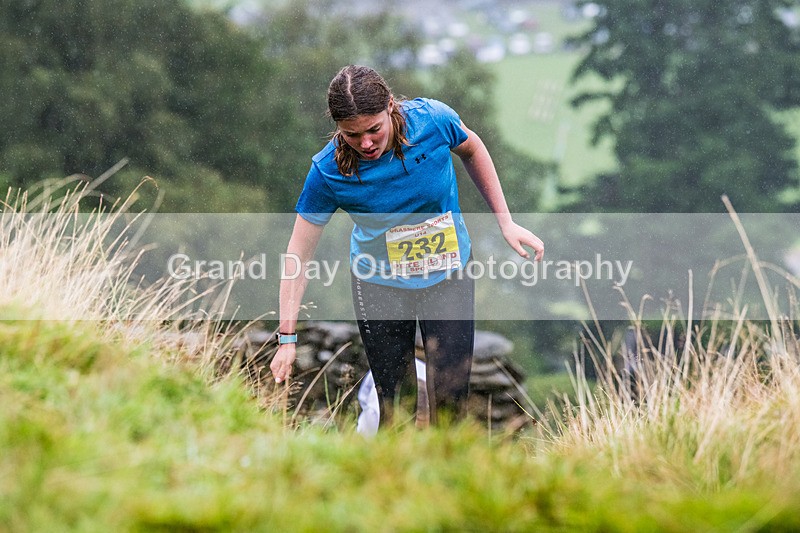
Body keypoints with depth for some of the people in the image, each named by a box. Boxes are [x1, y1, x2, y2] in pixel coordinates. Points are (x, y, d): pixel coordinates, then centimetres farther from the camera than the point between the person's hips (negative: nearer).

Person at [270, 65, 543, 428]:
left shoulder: (432, 119, -20)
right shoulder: (328, 172, -22)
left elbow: (471, 150, 3)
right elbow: (299, 253, -14)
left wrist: (506, 222, 3)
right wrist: (287, 337, -16)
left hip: (449, 275, 1)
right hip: (379, 285, -1)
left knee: (450, 400, -2)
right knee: (389, 400, -2)